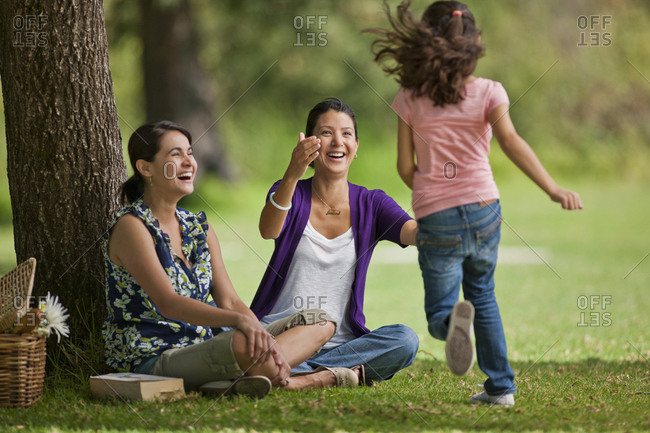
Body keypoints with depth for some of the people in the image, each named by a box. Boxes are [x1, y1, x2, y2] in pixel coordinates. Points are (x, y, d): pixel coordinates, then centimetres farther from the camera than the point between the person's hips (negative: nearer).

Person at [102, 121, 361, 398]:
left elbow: (228, 300, 7)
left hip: (204, 349, 9)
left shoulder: (198, 227, 14)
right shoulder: (132, 227, -10)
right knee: (241, 344, -39)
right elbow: (168, 303, -23)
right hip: (153, 362, -9)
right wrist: (239, 320, -36)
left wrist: (265, 340, -12)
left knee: (320, 322, 0)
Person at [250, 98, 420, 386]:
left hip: (341, 340, 2)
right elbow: (269, 231, -21)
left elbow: (415, 233, -12)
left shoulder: (371, 204, 8)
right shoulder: (291, 193, 3)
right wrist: (292, 176, -39)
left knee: (405, 340, -28)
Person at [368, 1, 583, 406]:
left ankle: (453, 319, -31)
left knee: (439, 311, 7)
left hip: (436, 220, -1)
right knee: (484, 297, 24)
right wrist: (553, 188, -23)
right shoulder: (488, 92, -3)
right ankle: (501, 386, 21)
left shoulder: (411, 99, 0)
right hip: (483, 210, 2)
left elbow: (405, 166, 3)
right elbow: (511, 141, -18)